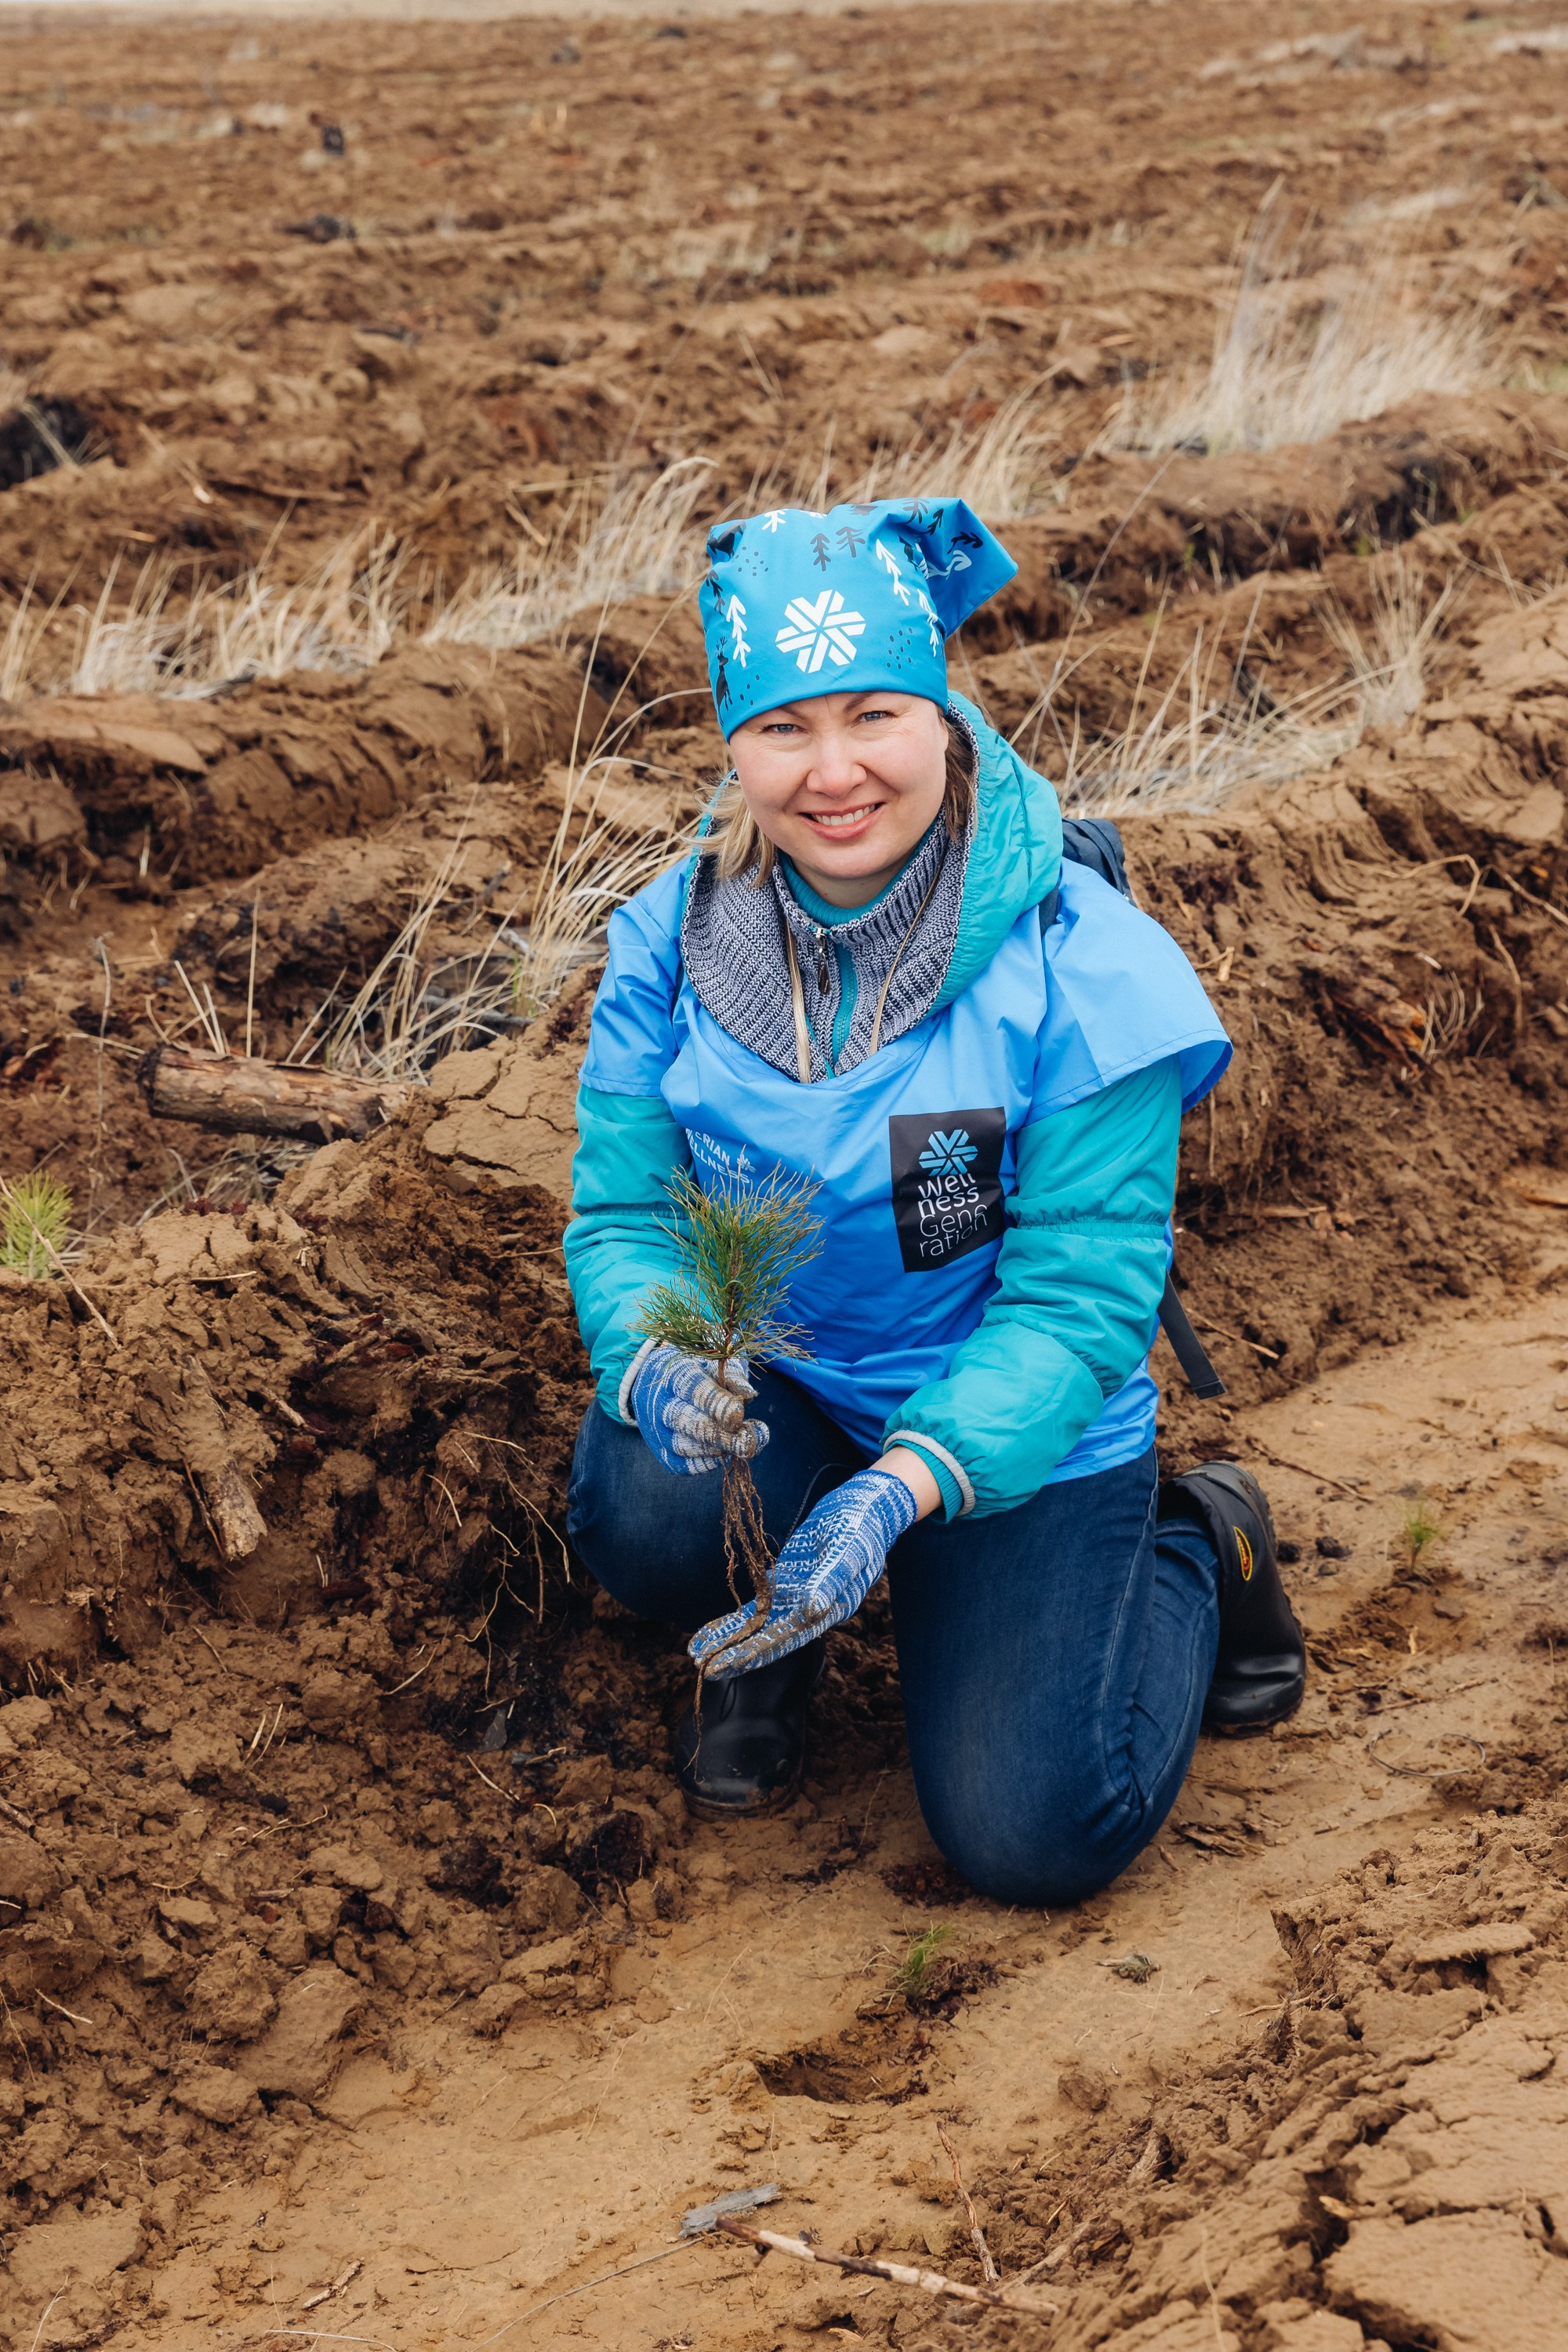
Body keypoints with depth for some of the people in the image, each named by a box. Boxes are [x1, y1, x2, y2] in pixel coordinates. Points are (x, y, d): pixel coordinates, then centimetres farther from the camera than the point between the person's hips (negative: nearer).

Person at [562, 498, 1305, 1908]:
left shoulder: (1073, 965, -21)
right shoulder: (673, 943, -10)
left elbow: (1081, 1297, -21)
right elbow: (622, 1211, -7)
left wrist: (902, 1490, -35)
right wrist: (657, 1358, -32)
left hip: (1015, 1427, -2)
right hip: (771, 1382, 2)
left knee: (1031, 1838, -11)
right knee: (647, 1514, -32)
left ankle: (1198, 1547, 20)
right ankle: (772, 1643, 7)